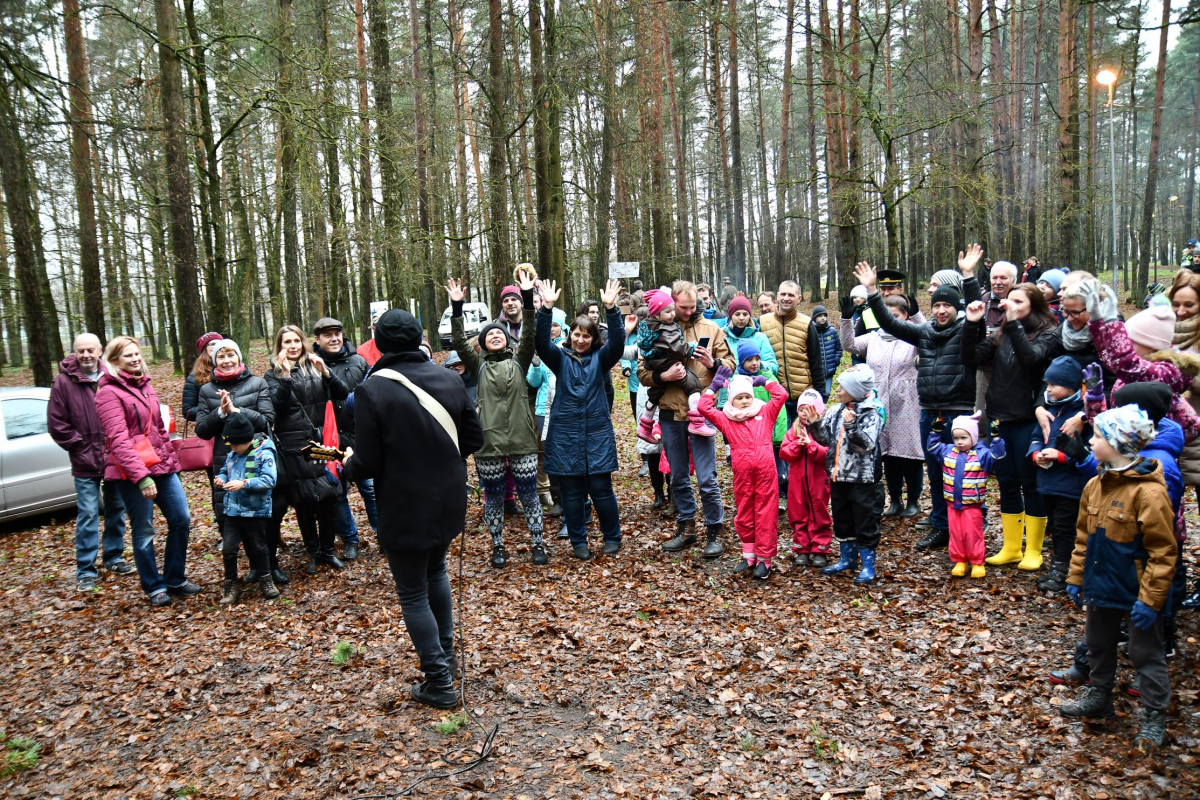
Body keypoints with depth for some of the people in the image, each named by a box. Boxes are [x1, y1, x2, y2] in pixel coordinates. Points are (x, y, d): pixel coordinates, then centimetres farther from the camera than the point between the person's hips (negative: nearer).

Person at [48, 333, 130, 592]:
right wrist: (79, 446, -7)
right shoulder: (64, 381, -6)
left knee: (116, 510, 13)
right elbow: (56, 423, -3)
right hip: (86, 462, -2)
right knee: (87, 516, 0)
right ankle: (86, 571, 8)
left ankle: (114, 558, 29)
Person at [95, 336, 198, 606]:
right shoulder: (109, 392, -9)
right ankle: (155, 587, 17)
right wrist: (140, 476, -25)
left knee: (181, 520, 6)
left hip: (162, 466, 7)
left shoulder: (144, 385, 14)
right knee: (143, 531, 3)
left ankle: (176, 580, 20)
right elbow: (118, 439, -18)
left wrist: (171, 459, 17)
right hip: (132, 473, -7)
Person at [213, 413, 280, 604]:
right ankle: (231, 585, 17)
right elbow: (224, 471, 19)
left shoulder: (264, 454, -14)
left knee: (258, 548, 10)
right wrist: (221, 479, -3)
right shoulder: (232, 454, 5)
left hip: (256, 512, -5)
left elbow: (269, 480, -22)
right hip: (232, 511, 5)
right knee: (228, 549, 1)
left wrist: (244, 484, -27)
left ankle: (266, 580, 29)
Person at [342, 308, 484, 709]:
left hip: (404, 510, -5)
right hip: (449, 503, 6)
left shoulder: (371, 391, -18)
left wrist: (349, 464, 6)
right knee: (435, 570, 29)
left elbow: (368, 463, -17)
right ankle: (445, 653, 40)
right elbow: (474, 437, 4)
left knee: (413, 594, 10)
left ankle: (439, 682, 17)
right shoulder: (449, 379, -3)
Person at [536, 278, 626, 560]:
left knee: (601, 488, 1)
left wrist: (611, 309, -24)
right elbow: (541, 341, -11)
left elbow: (617, 342, -11)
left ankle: (612, 538, 20)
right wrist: (547, 308, -24)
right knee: (571, 492, 6)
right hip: (565, 434, 1)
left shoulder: (600, 357, 6)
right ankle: (578, 542, 21)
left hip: (597, 433, 0)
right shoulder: (560, 357, 6)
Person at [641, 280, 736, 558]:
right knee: (678, 477, 14)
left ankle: (714, 532, 14)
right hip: (670, 413, 2)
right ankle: (686, 528, 28)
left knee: (707, 478, -1)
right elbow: (642, 372, 2)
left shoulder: (710, 328, 2)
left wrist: (712, 363, -14)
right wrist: (663, 376, -17)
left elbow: (730, 364, 6)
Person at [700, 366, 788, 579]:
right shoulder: (726, 420, 10)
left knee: (766, 515, 3)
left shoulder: (765, 413, 12)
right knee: (744, 515, 11)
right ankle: (749, 555, 26)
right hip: (742, 475, 1)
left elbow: (782, 395, 6)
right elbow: (704, 408, 4)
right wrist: (714, 386, 9)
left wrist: (764, 380, 13)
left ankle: (764, 559, 11)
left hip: (766, 472, -1)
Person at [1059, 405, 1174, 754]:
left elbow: (1162, 552, -20)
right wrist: (1076, 577, 10)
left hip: (1136, 592, -8)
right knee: (1098, 645, 21)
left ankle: (1154, 718, 23)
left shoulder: (1148, 491, -22)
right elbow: (1083, 538, 10)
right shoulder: (1095, 485, 1)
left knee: (1146, 653, 8)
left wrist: (1150, 598, -19)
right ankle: (1098, 700, 39)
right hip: (1101, 587, 8)